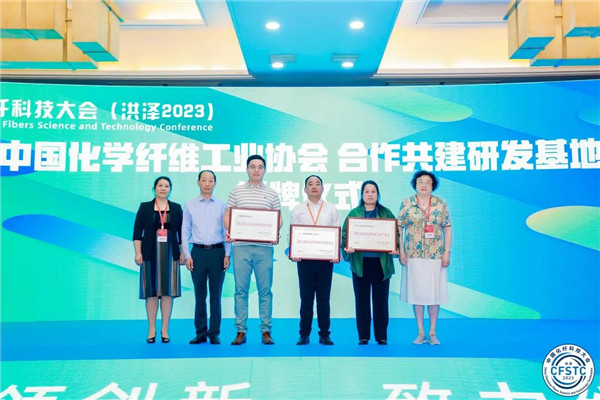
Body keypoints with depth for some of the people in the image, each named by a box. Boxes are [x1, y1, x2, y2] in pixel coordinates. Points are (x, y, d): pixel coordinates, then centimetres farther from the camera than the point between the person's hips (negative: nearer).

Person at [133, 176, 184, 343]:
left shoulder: (176, 208, 9)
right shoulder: (145, 207, 6)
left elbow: (181, 232, 8)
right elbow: (137, 231, 2)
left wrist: (183, 253, 1)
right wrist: (138, 253, -5)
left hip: (170, 253, 1)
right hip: (150, 253, -1)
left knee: (168, 291, 2)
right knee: (152, 291, 2)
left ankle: (165, 330, 9)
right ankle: (151, 330, 10)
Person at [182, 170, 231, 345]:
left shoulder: (222, 205, 7)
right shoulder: (189, 205, 7)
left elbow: (227, 231, 6)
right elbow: (185, 232, 6)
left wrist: (227, 255, -2)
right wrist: (187, 255, -1)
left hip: (217, 252, 0)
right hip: (198, 252, 0)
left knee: (216, 295, 3)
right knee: (199, 295, 4)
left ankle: (214, 333, 11)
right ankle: (200, 333, 13)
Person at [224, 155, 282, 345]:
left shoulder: (272, 194, 10)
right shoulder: (236, 192, 10)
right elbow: (227, 216, 9)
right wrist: (229, 231, -9)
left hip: (264, 247, 0)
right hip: (241, 246, 0)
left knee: (265, 290, 3)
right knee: (241, 290, 3)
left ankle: (266, 331, 10)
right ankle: (241, 331, 10)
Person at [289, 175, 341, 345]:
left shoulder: (332, 209, 9)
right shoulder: (298, 210, 10)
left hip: (326, 259, 0)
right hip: (304, 258, 0)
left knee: (324, 298, 4)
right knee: (306, 298, 3)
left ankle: (324, 334, 13)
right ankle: (304, 334, 12)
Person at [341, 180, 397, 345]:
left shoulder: (386, 213, 9)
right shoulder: (354, 214, 8)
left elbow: (395, 233, 5)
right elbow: (345, 234, 3)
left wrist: (394, 248, -11)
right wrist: (347, 248, -15)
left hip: (381, 262, 0)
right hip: (360, 262, 0)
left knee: (381, 300, 4)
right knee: (362, 300, 5)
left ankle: (381, 336, 13)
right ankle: (363, 336, 13)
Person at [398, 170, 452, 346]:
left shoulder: (441, 204, 4)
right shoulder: (406, 203, 2)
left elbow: (447, 229, 5)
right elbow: (398, 228, 2)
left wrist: (447, 252, -2)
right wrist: (401, 251, -4)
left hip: (435, 255, 1)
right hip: (413, 255, 0)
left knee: (434, 292, 3)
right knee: (416, 292, 4)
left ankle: (432, 332, 14)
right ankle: (420, 332, 14)